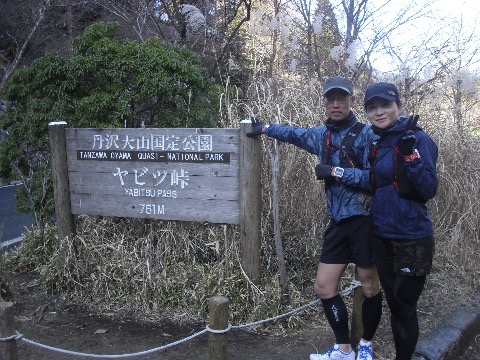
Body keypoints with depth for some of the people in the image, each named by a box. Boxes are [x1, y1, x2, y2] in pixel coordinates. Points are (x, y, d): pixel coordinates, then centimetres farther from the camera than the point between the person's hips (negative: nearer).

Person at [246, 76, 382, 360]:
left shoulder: (366, 134, -8)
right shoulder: (322, 134, 12)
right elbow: (295, 133, 32)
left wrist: (335, 171, -15)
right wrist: (265, 128, 37)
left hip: (364, 222, -6)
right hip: (338, 222, 7)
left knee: (370, 287, 6)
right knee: (324, 286, 7)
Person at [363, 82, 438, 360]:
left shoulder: (417, 138, -11)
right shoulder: (375, 142, 8)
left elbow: (428, 190, -18)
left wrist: (409, 152, -28)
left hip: (412, 239, -7)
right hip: (382, 236, 7)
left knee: (405, 306, 4)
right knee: (394, 304, 17)